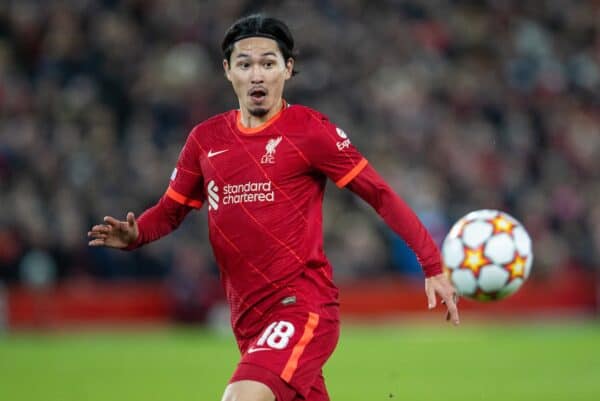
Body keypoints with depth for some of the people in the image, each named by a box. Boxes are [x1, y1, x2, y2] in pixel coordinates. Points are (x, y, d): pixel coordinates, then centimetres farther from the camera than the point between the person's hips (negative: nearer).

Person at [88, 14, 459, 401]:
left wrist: (433, 266, -7)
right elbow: (171, 210, 17)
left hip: (303, 306, -6)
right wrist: (133, 234, -5)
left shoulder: (311, 131, -5)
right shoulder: (206, 139, 9)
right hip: (249, 318, 6)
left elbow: (380, 194, -3)